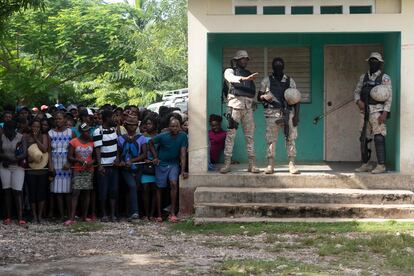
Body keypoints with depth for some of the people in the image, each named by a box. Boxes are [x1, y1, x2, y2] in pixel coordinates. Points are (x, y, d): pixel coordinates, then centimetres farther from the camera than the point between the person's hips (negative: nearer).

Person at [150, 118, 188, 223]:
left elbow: (183, 154, -12)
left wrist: (183, 170, -17)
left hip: (174, 164, 0)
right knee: (160, 188, 3)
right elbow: (151, 142, 2)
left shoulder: (183, 136, -12)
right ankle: (159, 214, 13)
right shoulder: (162, 136, -16)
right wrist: (155, 157, -4)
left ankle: (172, 213, -16)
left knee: (174, 183, -19)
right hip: (161, 164, 0)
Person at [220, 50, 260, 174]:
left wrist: (253, 101, 8)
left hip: (248, 107, 5)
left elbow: (254, 91, 27)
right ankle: (227, 164, -9)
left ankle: (252, 164, -1)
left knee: (250, 135, 0)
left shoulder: (249, 74, 25)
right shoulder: (230, 71, 9)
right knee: (230, 134, -8)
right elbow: (232, 78, -15)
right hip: (235, 104, -5)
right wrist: (245, 78, -31)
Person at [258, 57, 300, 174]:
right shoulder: (266, 81, 11)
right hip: (272, 113, -1)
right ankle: (270, 165, -1)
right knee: (271, 139, -4)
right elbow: (259, 97, 12)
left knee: (290, 139, -3)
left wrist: (296, 115, 1)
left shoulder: (290, 81, 15)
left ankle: (292, 164, -1)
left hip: (288, 113, 1)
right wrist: (264, 97, -13)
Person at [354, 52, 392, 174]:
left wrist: (385, 113, -15)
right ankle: (365, 164, 16)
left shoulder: (385, 78, -1)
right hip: (364, 110, 6)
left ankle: (381, 165, -6)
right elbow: (356, 92, 18)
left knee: (379, 138, -9)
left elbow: (389, 97, -6)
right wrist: (359, 101, -4)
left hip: (377, 111, -6)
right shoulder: (363, 77, 14)